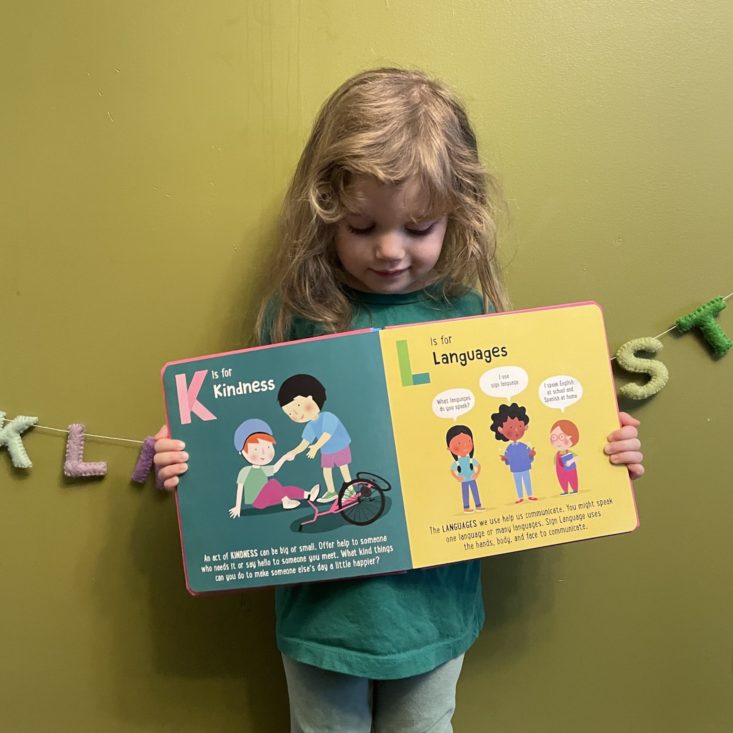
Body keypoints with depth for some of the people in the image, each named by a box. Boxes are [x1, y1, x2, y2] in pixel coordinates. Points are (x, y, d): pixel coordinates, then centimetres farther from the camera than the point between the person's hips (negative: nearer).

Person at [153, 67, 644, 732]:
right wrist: (195, 463, -19)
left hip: (436, 605, 1)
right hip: (322, 606, 0)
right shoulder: (293, 317, -13)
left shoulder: (472, 315, -10)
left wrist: (600, 451, -13)